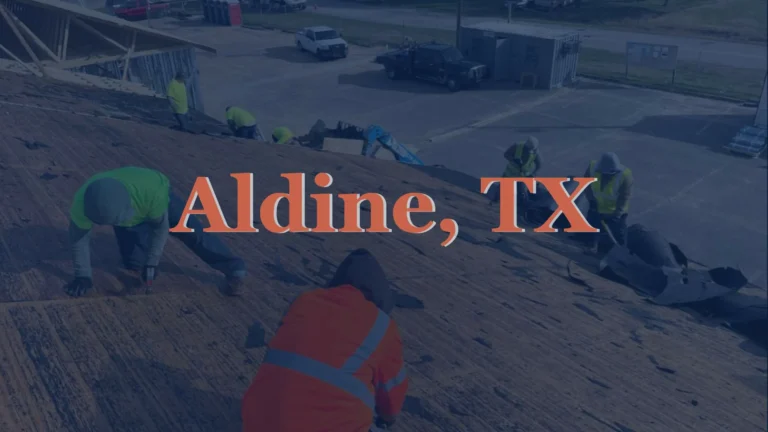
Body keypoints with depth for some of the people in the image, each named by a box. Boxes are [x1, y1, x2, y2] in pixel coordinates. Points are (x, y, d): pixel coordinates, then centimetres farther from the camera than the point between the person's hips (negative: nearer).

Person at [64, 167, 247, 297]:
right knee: (133, 264, -1)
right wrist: (83, 275, -14)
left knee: (192, 233, -13)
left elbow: (161, 226, -27)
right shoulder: (82, 203, -39)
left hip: (158, 198, -2)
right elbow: (79, 237, -20)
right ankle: (143, 235, 30)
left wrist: (152, 262, -20)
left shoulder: (153, 193, -46)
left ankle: (234, 269, 0)